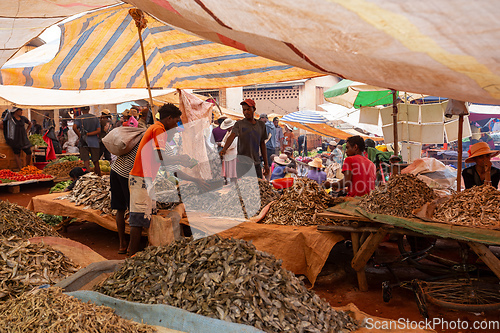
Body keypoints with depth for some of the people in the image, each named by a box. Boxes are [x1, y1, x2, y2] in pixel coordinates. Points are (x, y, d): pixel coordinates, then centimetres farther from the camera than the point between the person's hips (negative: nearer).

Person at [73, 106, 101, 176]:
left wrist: (80, 136, -7)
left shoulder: (79, 118, 0)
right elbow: (98, 130, -3)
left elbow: (74, 127, -18)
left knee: (86, 161, -3)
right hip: (94, 142, 2)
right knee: (96, 162, 10)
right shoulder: (95, 118, 6)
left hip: (84, 142, -2)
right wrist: (89, 134, -6)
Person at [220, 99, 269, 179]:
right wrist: (224, 149, -38)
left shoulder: (261, 125, 11)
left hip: (256, 163, 4)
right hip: (242, 162, -4)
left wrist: (266, 164, 14)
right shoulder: (239, 124, -1)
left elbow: (262, 144, 16)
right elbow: (232, 136, -18)